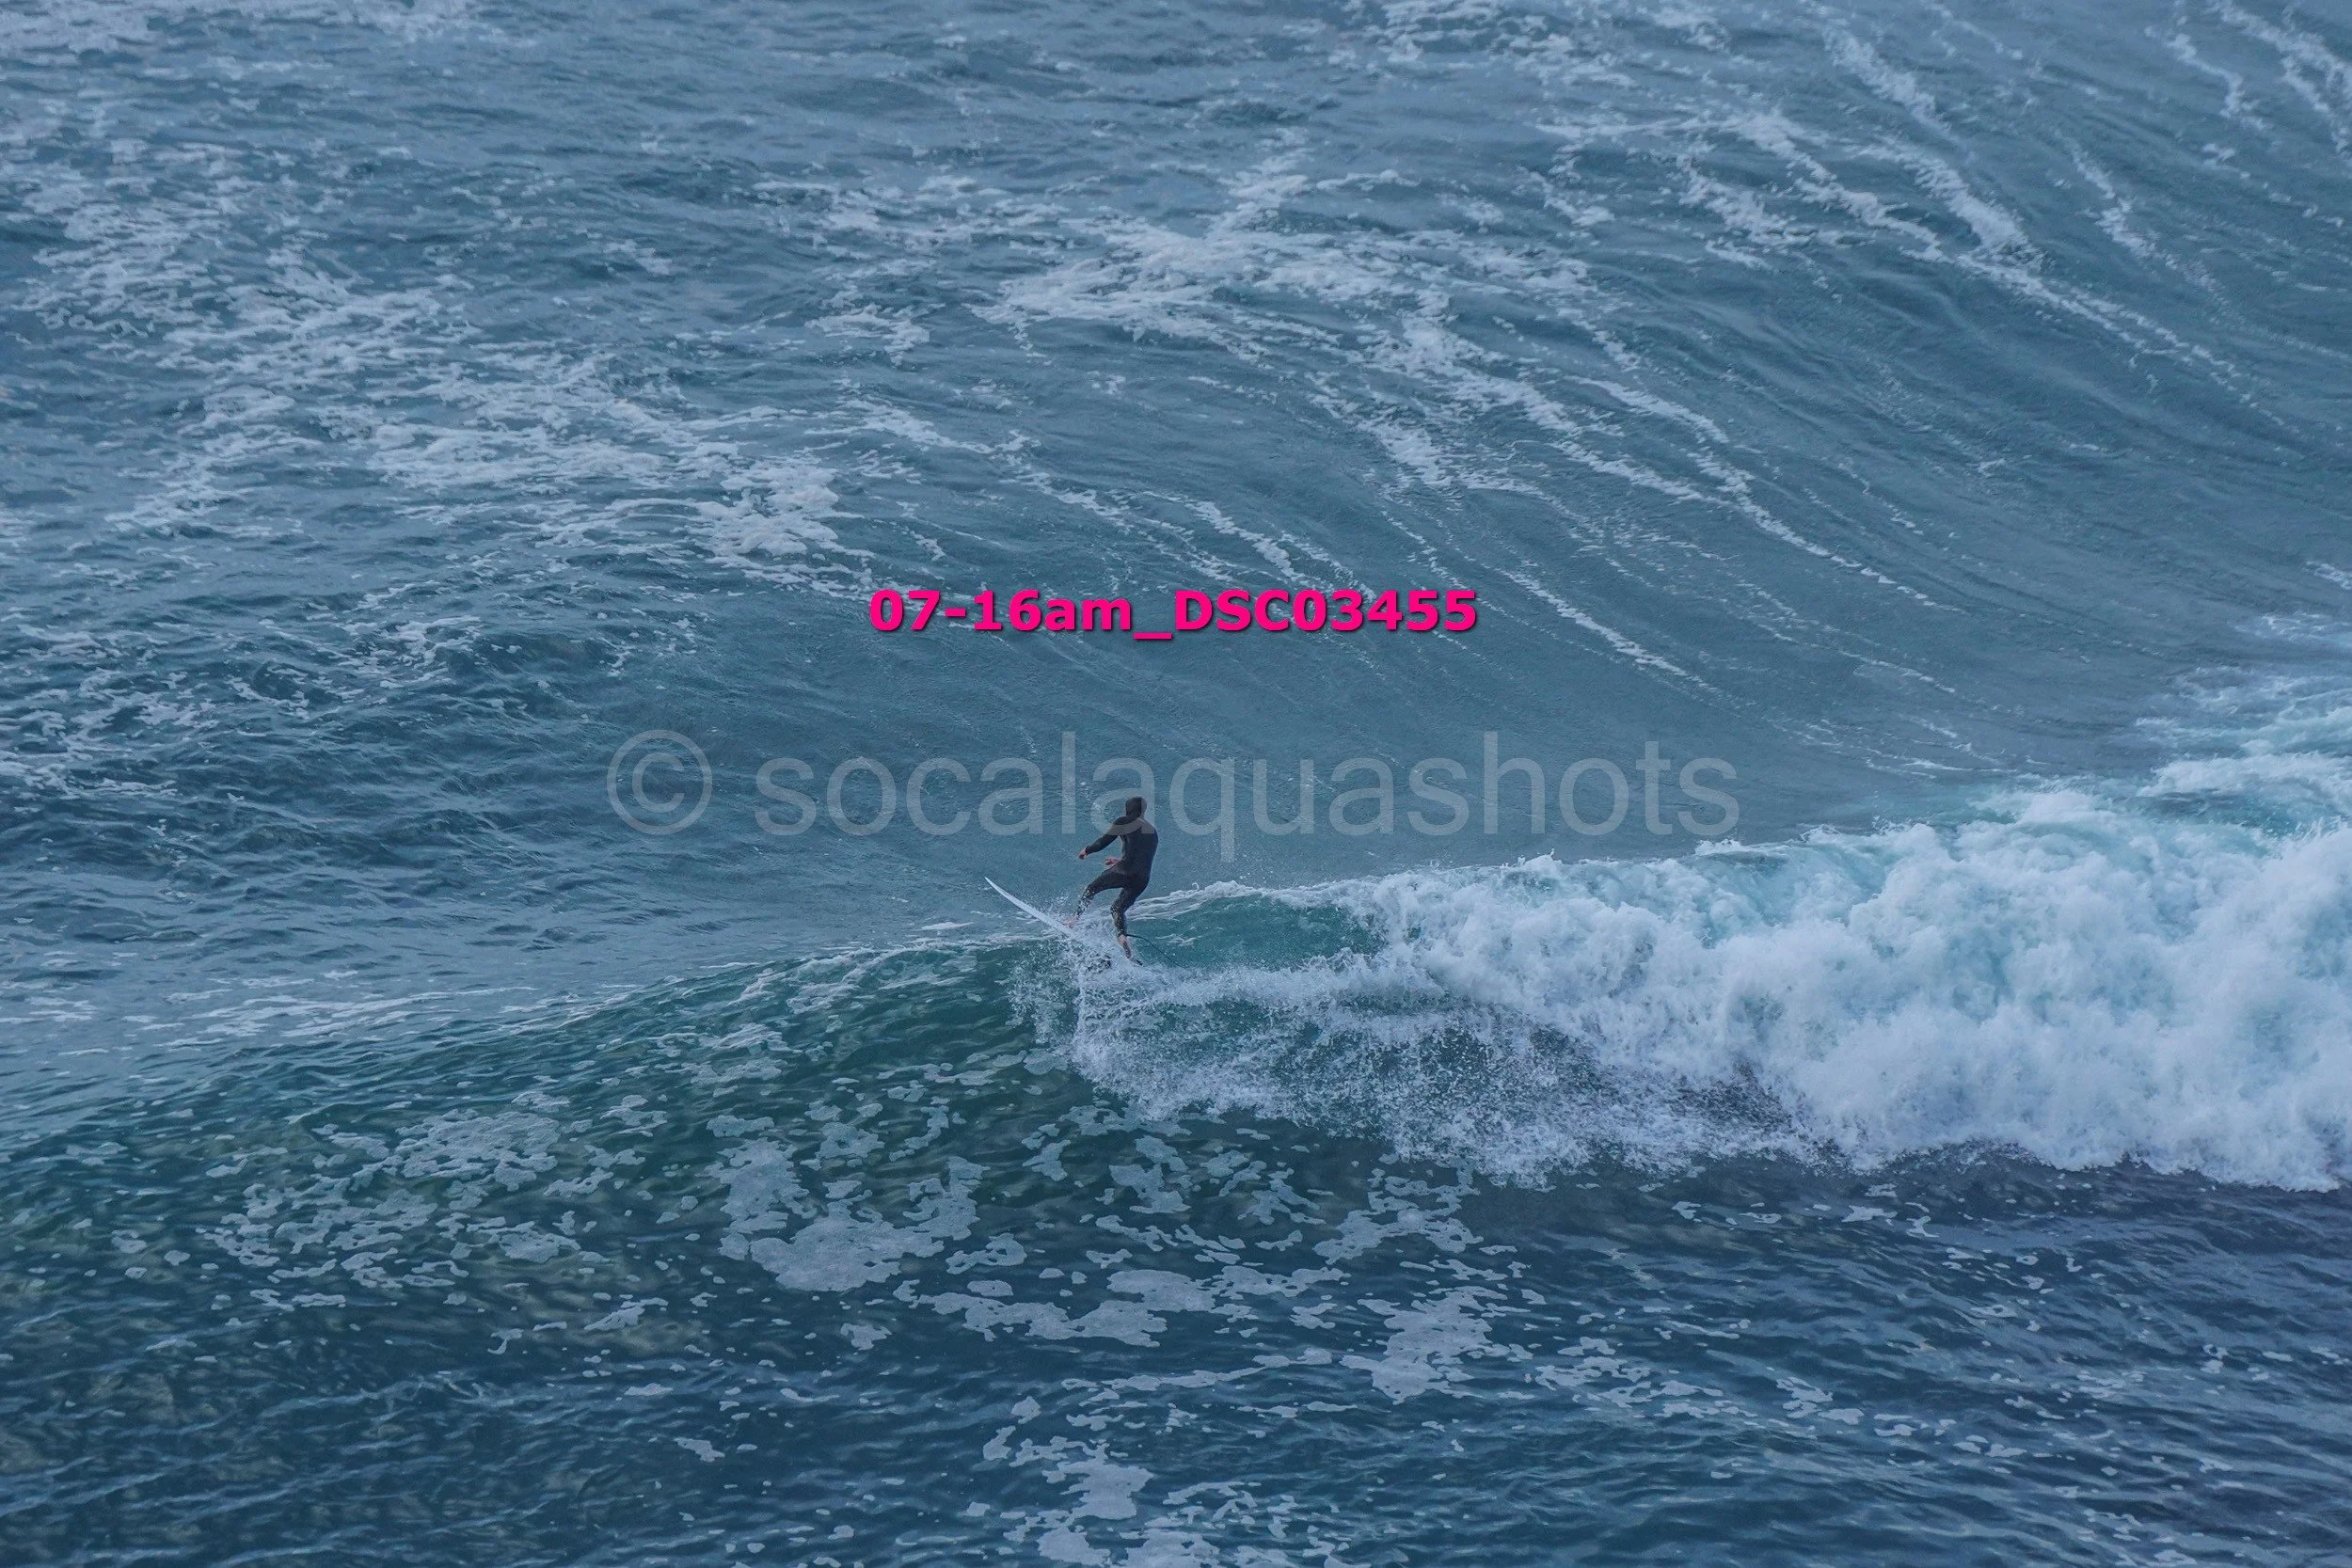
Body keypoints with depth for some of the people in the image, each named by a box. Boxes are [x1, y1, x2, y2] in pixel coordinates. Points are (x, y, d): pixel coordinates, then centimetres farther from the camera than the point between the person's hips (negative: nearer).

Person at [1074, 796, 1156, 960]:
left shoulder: (1124, 821, 6)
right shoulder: (1153, 831, 25)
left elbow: (1102, 842, 4)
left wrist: (1086, 850, 22)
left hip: (1125, 871, -6)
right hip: (1143, 880, 6)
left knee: (1091, 889, 14)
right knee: (1117, 908, 18)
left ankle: (1075, 919, 3)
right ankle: (1122, 937, -5)